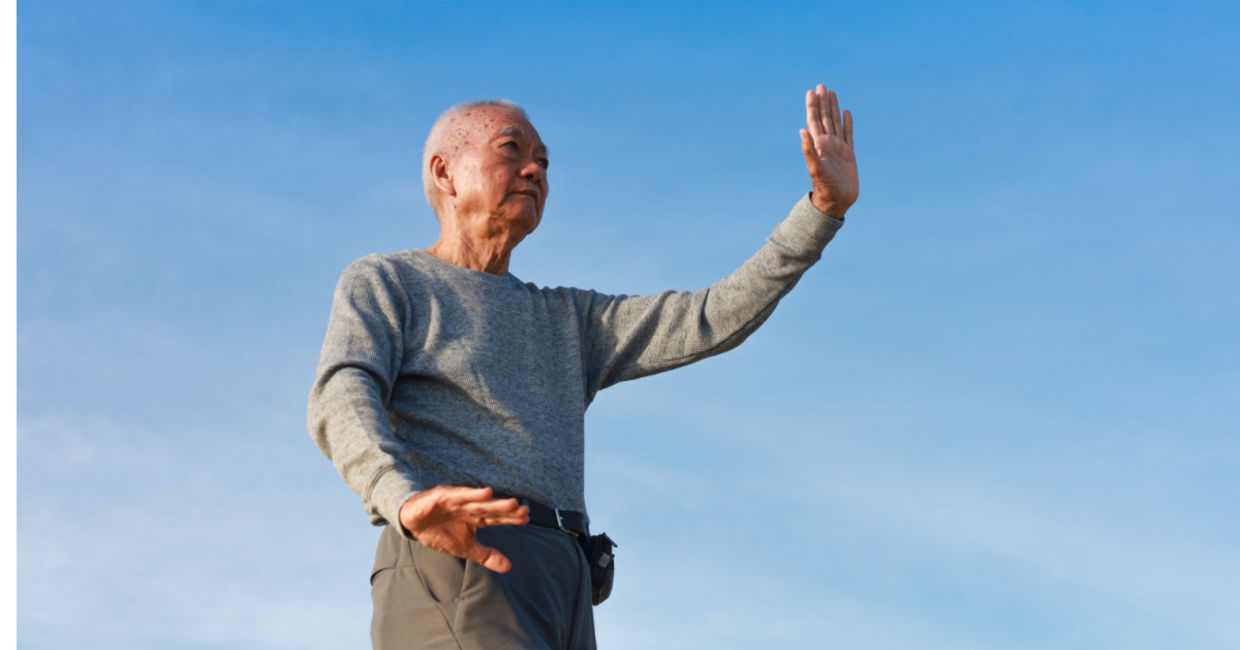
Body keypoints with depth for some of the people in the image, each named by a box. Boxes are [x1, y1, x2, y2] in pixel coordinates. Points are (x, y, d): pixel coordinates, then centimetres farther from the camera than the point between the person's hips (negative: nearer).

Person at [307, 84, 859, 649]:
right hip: (451, 567, -6)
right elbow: (340, 404, -7)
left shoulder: (567, 322, 30)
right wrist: (408, 500, -30)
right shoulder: (380, 284, 13)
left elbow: (714, 320, 18)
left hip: (562, 597, 7)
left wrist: (824, 208, 9)